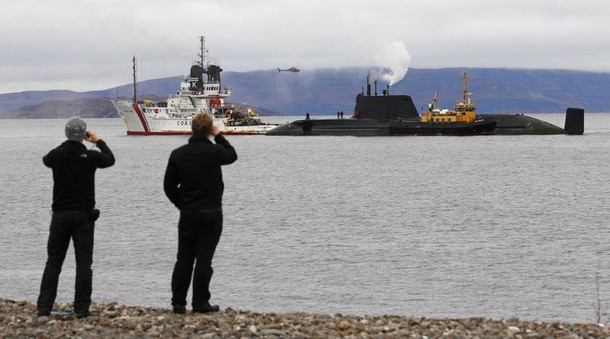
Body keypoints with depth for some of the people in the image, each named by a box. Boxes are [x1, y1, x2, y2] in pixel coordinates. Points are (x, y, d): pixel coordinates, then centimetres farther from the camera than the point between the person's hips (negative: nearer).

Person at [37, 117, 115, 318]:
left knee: (53, 262, 7)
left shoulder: (57, 155, -5)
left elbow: (46, 160, 21)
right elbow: (110, 159, 13)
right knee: (83, 262, 1)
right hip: (83, 215, -2)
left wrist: (66, 144, 30)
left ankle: (44, 307, 3)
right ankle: (81, 308, -2)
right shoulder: (90, 157, -9)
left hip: (60, 214, 2)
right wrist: (99, 141, 26)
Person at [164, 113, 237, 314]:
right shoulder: (215, 152, -10)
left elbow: (169, 186, 4)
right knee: (204, 258, -1)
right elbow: (232, 155, 13)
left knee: (184, 258, 9)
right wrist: (218, 136, 16)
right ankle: (200, 303, 0)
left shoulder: (177, 154, -1)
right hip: (211, 213, -3)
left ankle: (178, 303, 10)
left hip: (187, 214, 3)